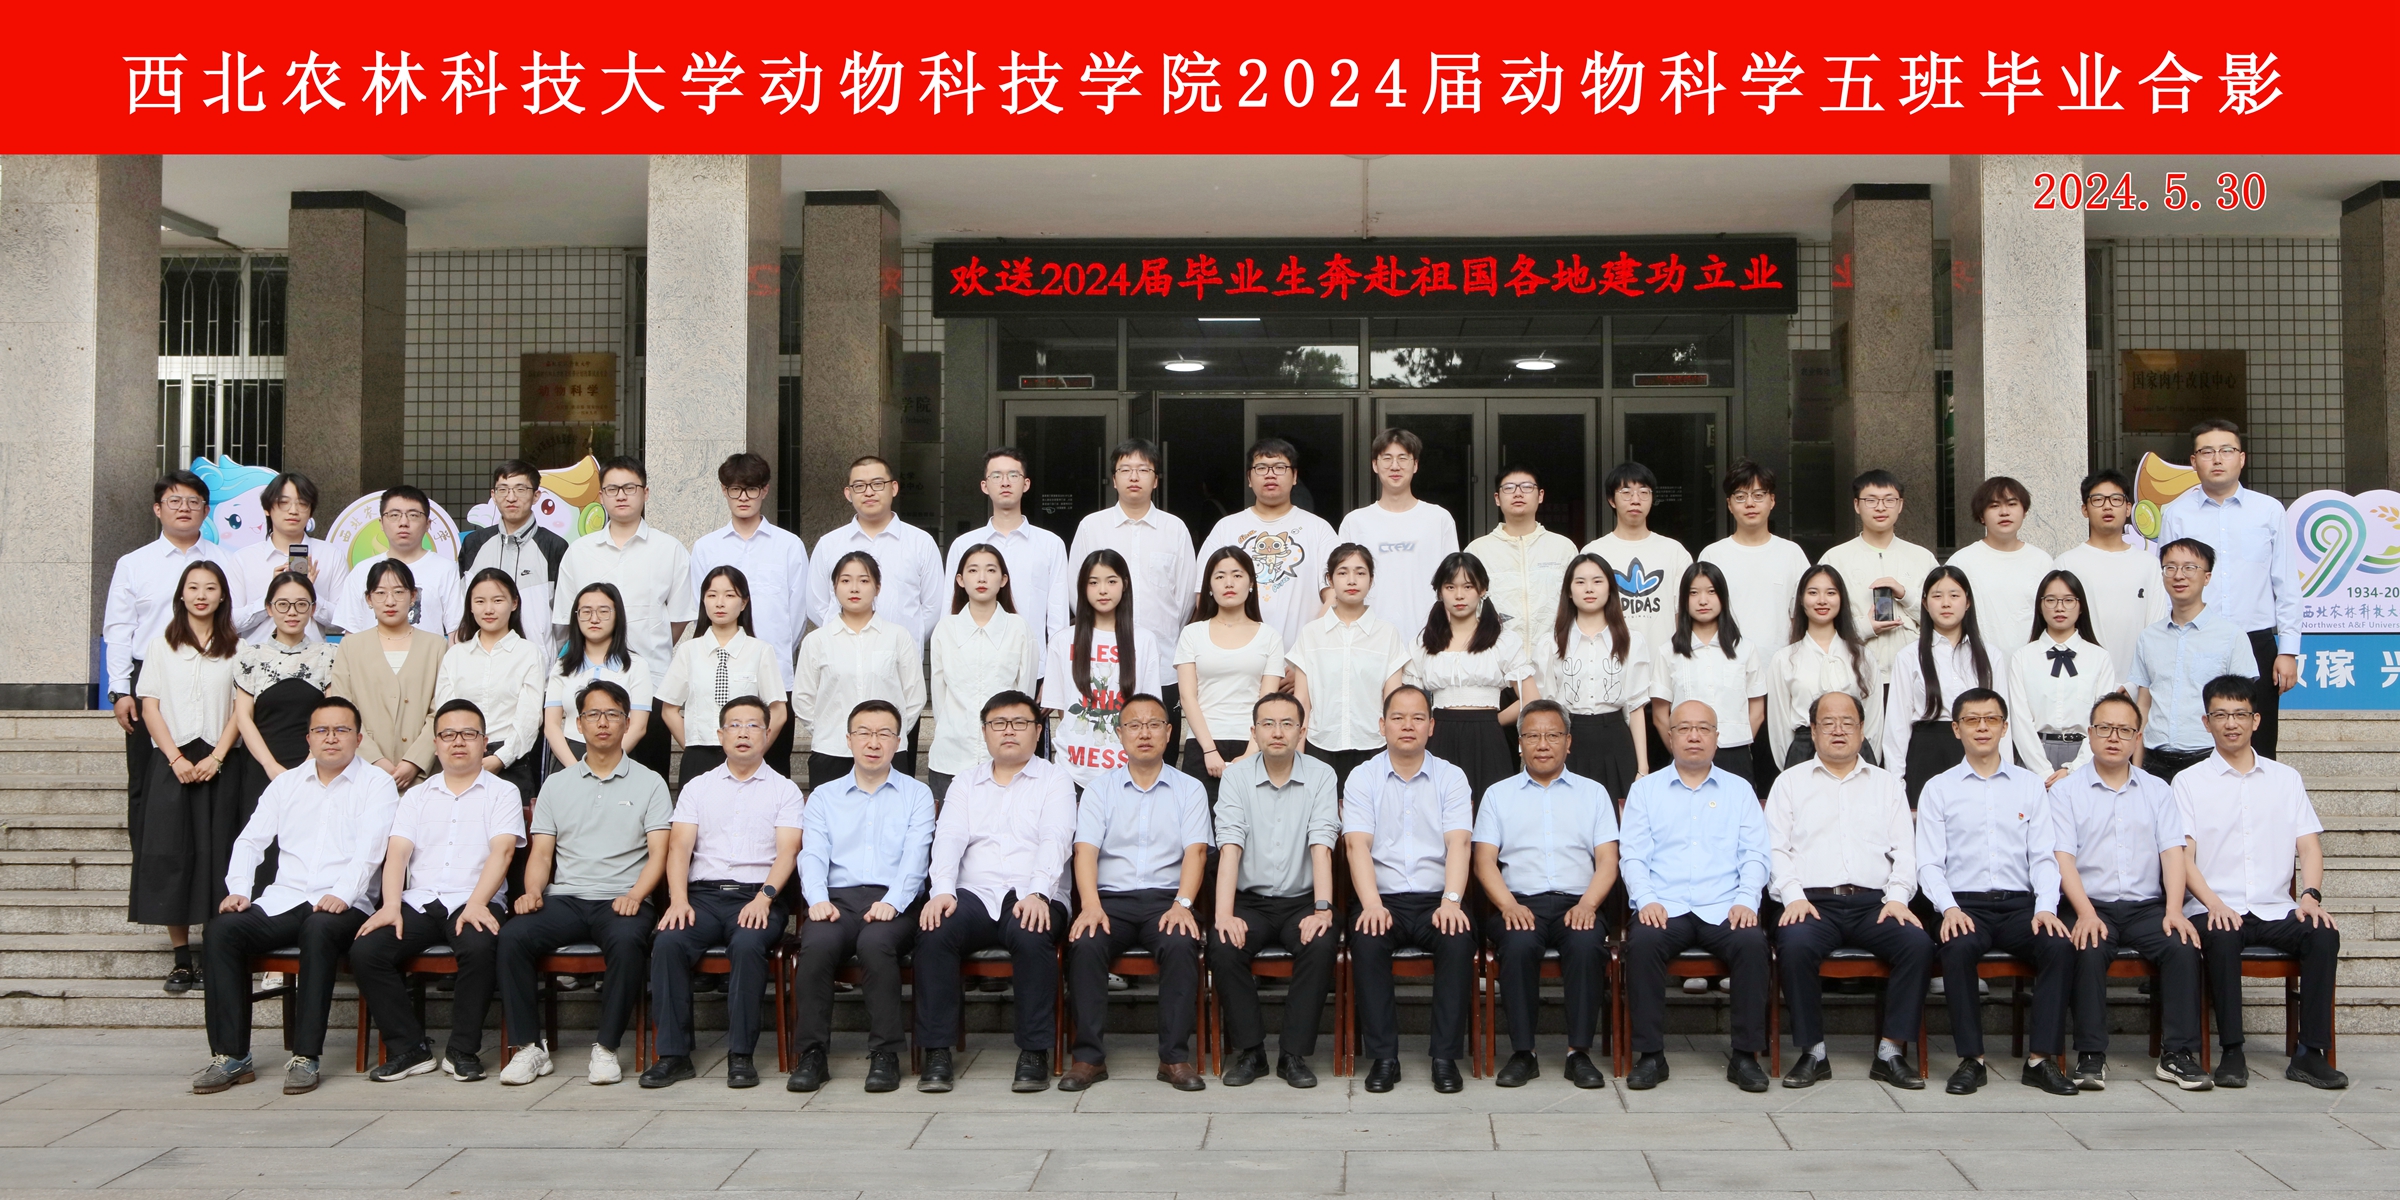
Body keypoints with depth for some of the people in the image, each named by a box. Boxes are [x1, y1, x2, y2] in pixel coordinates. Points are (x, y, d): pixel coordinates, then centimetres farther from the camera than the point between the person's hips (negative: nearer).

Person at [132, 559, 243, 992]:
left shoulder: (236, 649, 8)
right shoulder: (161, 645, 8)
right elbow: (150, 707, 3)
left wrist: (217, 757, -10)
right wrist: (176, 758, -8)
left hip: (219, 764, 0)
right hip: (171, 761, 0)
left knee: (217, 856, -3)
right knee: (169, 856, -4)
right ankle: (181, 959, 1)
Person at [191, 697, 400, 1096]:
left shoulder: (376, 784, 7)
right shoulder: (286, 783, 22)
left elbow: (370, 849, -7)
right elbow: (250, 840, 16)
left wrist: (343, 894, -23)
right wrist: (238, 888, -2)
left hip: (342, 905, -4)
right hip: (282, 901, 5)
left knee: (319, 929, -37)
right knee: (222, 928, -22)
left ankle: (305, 1057, -32)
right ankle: (230, 1055, -19)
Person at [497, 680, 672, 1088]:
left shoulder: (649, 783, 10)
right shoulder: (556, 784, 19)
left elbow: (658, 853, 1)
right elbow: (541, 854, 14)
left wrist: (635, 895, -17)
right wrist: (532, 893, -7)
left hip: (621, 900, -3)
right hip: (565, 899, 3)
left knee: (627, 941, -36)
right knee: (512, 936, -26)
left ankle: (606, 1047, -22)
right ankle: (528, 1046, -16)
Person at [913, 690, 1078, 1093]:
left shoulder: (1055, 780, 12)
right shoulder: (965, 784, 22)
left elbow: (1055, 841, -4)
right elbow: (948, 838, 6)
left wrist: (1037, 894, -22)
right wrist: (942, 890, -14)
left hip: (1032, 898, -2)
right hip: (975, 895, 3)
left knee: (1032, 937, -35)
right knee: (933, 932, -28)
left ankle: (1035, 1054, -25)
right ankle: (937, 1053, -22)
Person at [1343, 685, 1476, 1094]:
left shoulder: (1451, 777, 10)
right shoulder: (1362, 778, 8)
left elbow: (1458, 844, -4)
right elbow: (1358, 844, -5)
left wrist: (1451, 901, -21)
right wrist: (1372, 904, -21)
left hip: (1437, 899, 0)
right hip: (1384, 899, 0)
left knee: (1459, 939, -30)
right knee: (1366, 939, -31)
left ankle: (1446, 1056, -20)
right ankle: (1383, 1057, -21)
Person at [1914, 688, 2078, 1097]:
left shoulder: (2031, 784, 15)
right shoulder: (1938, 789, 11)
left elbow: (2043, 858, 7)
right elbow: (1929, 863, 3)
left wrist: (2045, 908, -10)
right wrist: (1949, 908, -15)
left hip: (2020, 904, 2)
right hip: (1965, 905, -2)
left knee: (2060, 945, -29)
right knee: (1958, 948, -34)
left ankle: (2042, 1058, -20)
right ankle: (1971, 1059, -23)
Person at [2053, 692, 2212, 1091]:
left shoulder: (2157, 790, 16)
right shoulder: (2066, 790, 6)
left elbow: (2172, 852, 5)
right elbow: (2063, 858, -4)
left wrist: (2174, 910, -11)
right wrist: (2086, 913, -19)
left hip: (2146, 905, 3)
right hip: (2092, 905, -2)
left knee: (2184, 946, -26)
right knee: (2089, 950, -32)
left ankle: (2179, 1053, -18)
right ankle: (2091, 1055, -24)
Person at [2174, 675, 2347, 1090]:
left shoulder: (2285, 778, 17)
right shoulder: (2189, 781, 8)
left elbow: (2309, 845, 9)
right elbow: (2183, 854, -2)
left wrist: (2310, 894, -11)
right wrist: (2215, 904, -18)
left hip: (2276, 911, 3)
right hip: (2216, 910, -3)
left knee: (2324, 933, -27)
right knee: (2221, 938, -35)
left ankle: (2311, 1053, -21)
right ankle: (2231, 1052, -27)